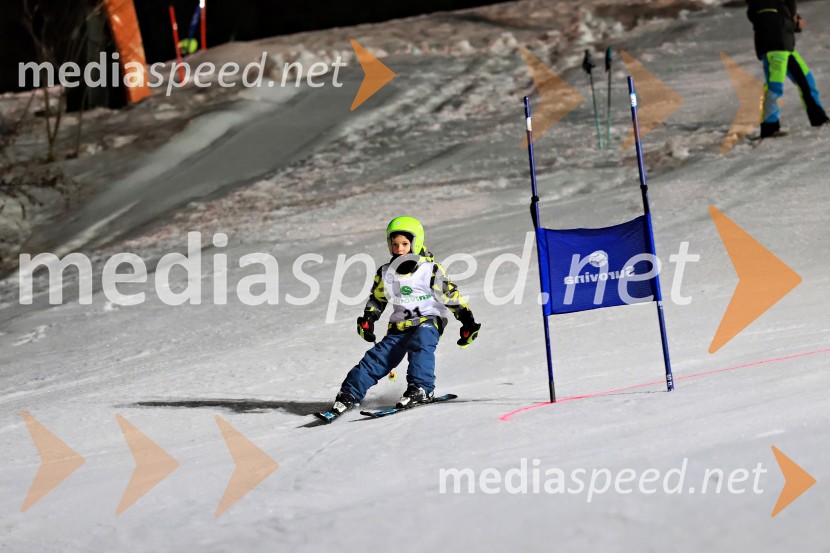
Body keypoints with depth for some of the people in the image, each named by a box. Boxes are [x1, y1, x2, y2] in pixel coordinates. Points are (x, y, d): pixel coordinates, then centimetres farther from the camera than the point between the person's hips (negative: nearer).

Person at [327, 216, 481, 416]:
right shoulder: (385, 273, 5)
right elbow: (376, 299, 21)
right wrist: (367, 321, 10)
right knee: (377, 358, -9)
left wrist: (467, 323, -5)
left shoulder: (431, 271, -7)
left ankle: (421, 389, -38)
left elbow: (452, 296, -3)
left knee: (421, 342, -35)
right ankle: (350, 393, -6)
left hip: (428, 322, -4)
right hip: (399, 327, 4)